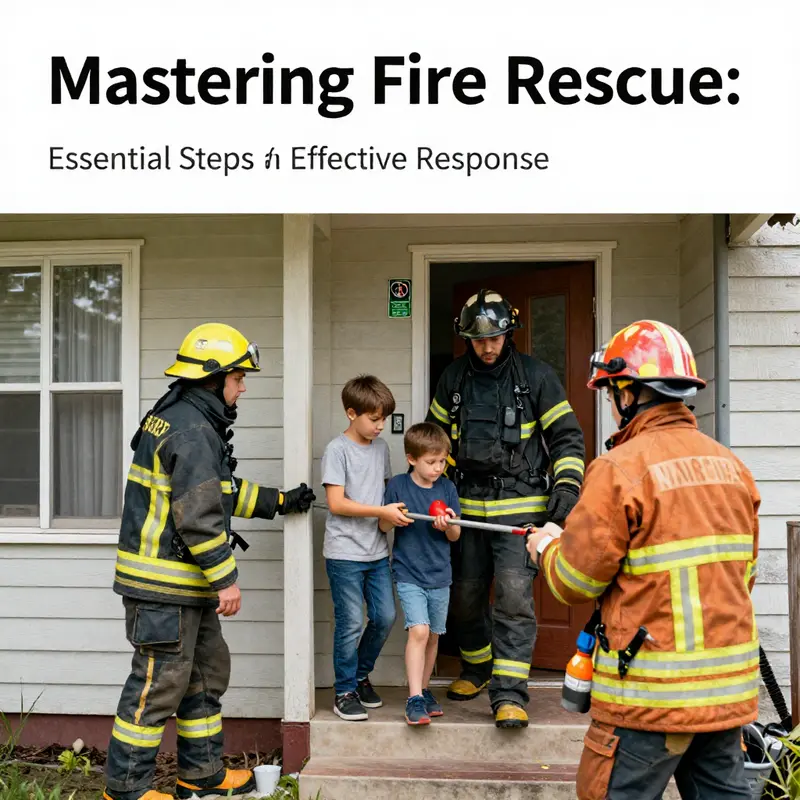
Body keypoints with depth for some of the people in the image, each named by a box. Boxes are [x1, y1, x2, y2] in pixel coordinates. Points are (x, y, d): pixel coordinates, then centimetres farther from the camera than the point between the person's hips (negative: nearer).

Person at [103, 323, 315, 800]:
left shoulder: (183, 420, 16)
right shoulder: (193, 430, -19)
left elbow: (223, 491, 25)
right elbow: (199, 514, -24)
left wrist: (281, 502, 26)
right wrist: (226, 578, -18)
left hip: (187, 583, 11)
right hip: (164, 585, -11)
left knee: (207, 670, 19)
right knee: (160, 683, 0)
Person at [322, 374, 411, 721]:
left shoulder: (381, 447, 11)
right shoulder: (337, 449, -9)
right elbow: (336, 503, -15)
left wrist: (395, 510, 2)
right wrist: (382, 512, -18)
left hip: (377, 551, 6)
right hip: (344, 553, -6)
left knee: (385, 617, 7)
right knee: (350, 623, -2)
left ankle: (360, 675, 28)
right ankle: (344, 692, 13)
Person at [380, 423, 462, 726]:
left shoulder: (447, 488, 1)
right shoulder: (397, 485, -6)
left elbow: (455, 536, 5)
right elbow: (383, 527, 2)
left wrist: (448, 524, -17)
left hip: (440, 575, 4)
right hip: (409, 574, -4)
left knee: (433, 635, 12)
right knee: (419, 631, -17)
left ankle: (423, 690, 29)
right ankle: (414, 699, -12)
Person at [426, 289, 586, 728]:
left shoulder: (536, 375, -2)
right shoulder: (453, 378, 7)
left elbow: (568, 436, 1)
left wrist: (567, 485, -11)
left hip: (520, 506, -4)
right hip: (468, 505, 4)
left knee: (514, 596, -13)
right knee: (465, 594, 12)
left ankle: (509, 694, -6)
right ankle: (476, 669, 36)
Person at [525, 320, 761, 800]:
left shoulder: (622, 469, -16)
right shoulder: (731, 465, 6)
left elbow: (576, 581, -11)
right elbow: (743, 573, 14)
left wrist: (548, 547, 9)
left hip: (653, 692, -7)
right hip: (729, 687, 7)